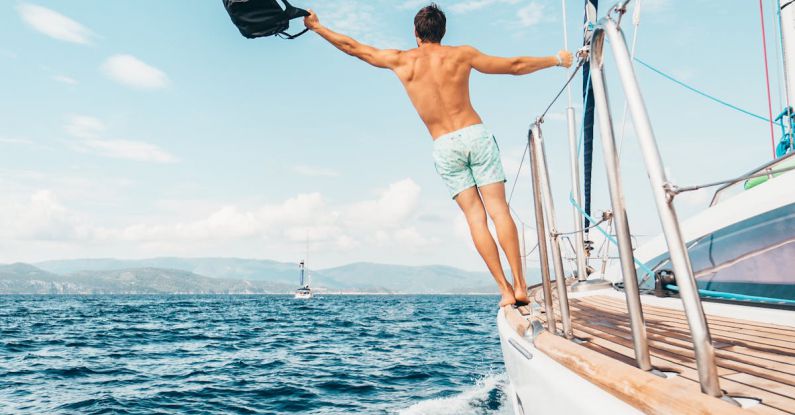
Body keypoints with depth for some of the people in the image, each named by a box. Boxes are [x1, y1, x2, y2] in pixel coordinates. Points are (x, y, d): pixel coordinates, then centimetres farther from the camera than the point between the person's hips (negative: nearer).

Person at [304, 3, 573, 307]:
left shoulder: (400, 60, 7)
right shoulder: (461, 54, 7)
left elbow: (352, 47, 18)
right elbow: (516, 66, 13)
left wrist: (316, 26, 32)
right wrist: (556, 60, 28)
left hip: (445, 147, 0)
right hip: (476, 134, 0)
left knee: (475, 217, 1)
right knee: (499, 209, -2)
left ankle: (505, 290, -1)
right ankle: (520, 286, -5)